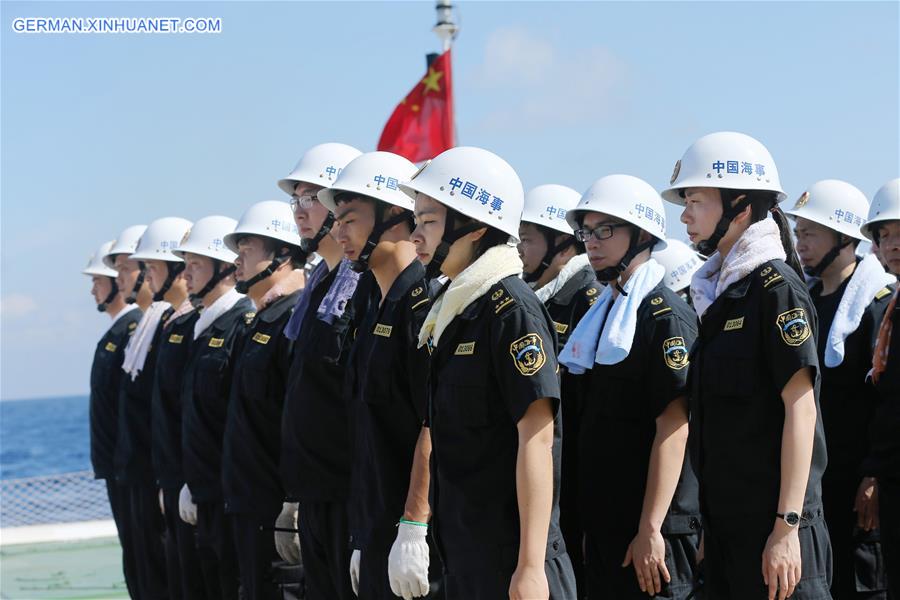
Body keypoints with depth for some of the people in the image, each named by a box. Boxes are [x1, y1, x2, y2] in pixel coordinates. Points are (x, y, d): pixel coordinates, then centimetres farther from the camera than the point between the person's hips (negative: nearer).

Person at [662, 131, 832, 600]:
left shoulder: (776, 288, -9)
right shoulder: (719, 292, 15)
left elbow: (800, 408, -15)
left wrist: (787, 527, -20)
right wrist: (711, 525, 17)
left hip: (772, 524, -8)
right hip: (726, 521, 8)